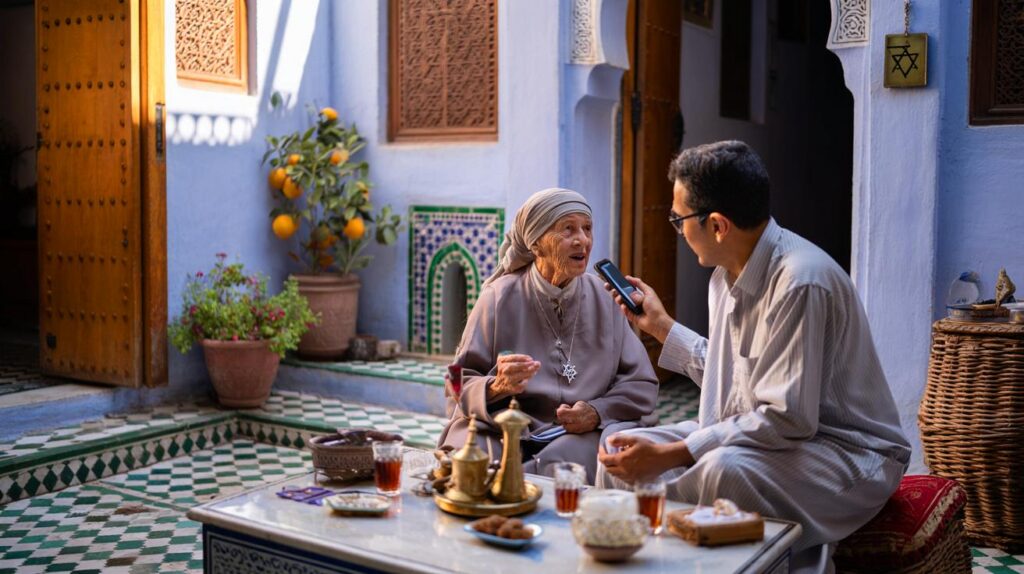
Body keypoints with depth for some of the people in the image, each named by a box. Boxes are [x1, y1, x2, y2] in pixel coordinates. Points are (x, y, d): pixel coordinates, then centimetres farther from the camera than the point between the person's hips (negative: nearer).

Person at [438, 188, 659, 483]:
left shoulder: (605, 298, 5)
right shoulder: (500, 297, 0)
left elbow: (642, 385, 7)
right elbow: (458, 386, -1)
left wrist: (597, 412, -12)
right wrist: (497, 387, -23)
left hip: (581, 436, 2)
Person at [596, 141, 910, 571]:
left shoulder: (800, 281, -24)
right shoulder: (729, 271, 5)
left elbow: (788, 419, -27)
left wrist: (671, 455, -27)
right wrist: (661, 326, 20)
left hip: (846, 453, -9)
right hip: (752, 433, 9)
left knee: (722, 470, -38)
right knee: (623, 451, -1)